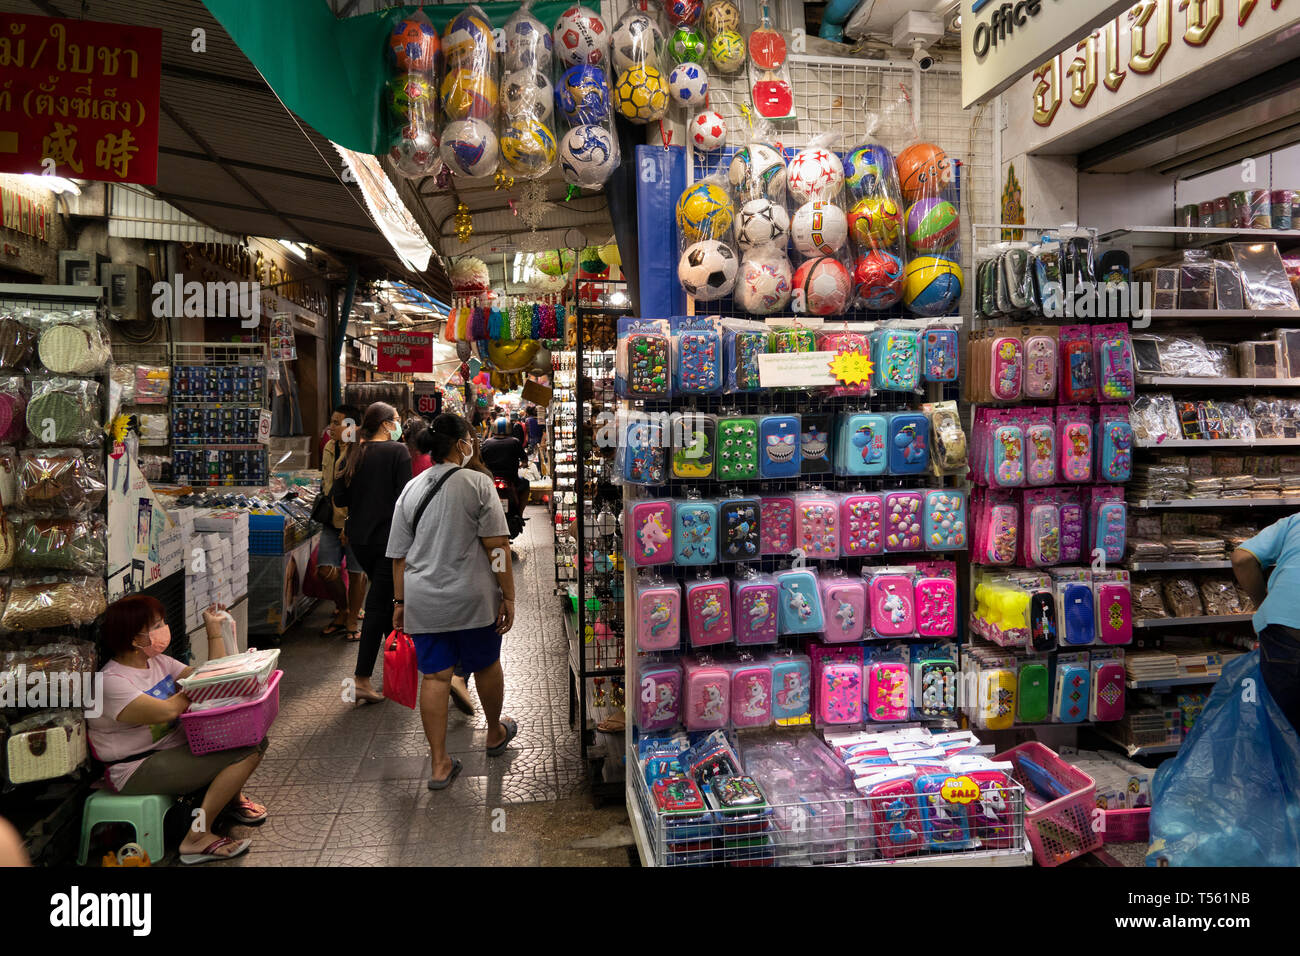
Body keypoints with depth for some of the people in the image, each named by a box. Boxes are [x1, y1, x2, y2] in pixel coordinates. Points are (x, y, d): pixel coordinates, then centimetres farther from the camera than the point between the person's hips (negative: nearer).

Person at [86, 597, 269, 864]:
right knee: (246, 753, -22)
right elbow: (167, 711, -31)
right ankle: (197, 838, -15)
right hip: (139, 772, -9)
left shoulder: (160, 662, 9)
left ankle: (232, 796, 21)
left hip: (177, 748, 9)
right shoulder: (111, 682, -18)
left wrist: (214, 630, 3)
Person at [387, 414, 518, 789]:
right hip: (472, 598, -3)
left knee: (434, 677, 7)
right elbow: (497, 546, -12)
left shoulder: (411, 489, 6)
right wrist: (508, 596, -7)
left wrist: (400, 601, 17)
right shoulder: (477, 483, -8)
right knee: (486, 666, 17)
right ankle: (495, 734, 38)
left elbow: (399, 555, 9)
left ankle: (439, 764, 10)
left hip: (423, 600, 4)